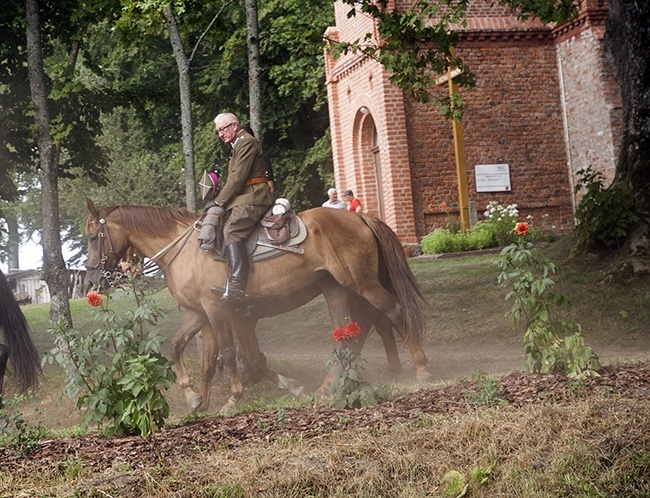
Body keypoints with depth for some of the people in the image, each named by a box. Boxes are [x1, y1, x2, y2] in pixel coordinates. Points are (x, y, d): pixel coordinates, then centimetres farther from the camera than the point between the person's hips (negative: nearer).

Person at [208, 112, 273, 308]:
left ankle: (236, 290, -42)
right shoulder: (239, 145, 27)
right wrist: (220, 200, 12)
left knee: (231, 232, -28)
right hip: (243, 198, 12)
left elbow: (237, 178, -14)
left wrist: (219, 202, -12)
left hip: (253, 198, -12)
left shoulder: (246, 142, -6)